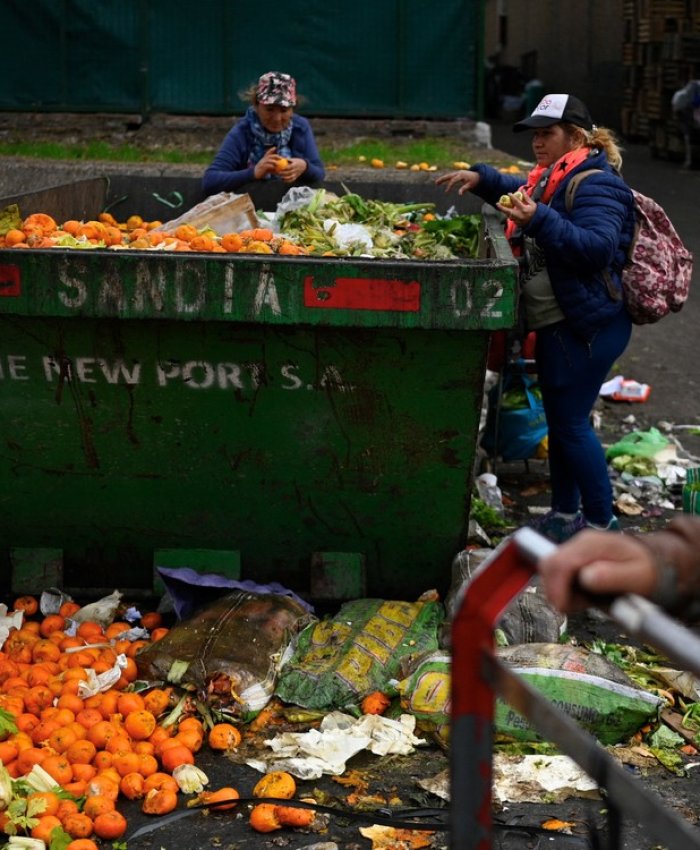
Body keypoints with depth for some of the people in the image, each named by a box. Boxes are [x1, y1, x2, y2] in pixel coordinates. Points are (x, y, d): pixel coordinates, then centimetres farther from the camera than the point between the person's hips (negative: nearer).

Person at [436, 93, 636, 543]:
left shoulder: (596, 184, -17)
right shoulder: (553, 177, 14)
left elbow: (598, 248, -30)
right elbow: (520, 191, 35)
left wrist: (538, 220, -38)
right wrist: (482, 178, 16)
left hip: (586, 325, -10)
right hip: (556, 322, 10)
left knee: (572, 422, -7)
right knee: (560, 419, 16)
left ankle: (601, 523, 3)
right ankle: (564, 514, 27)